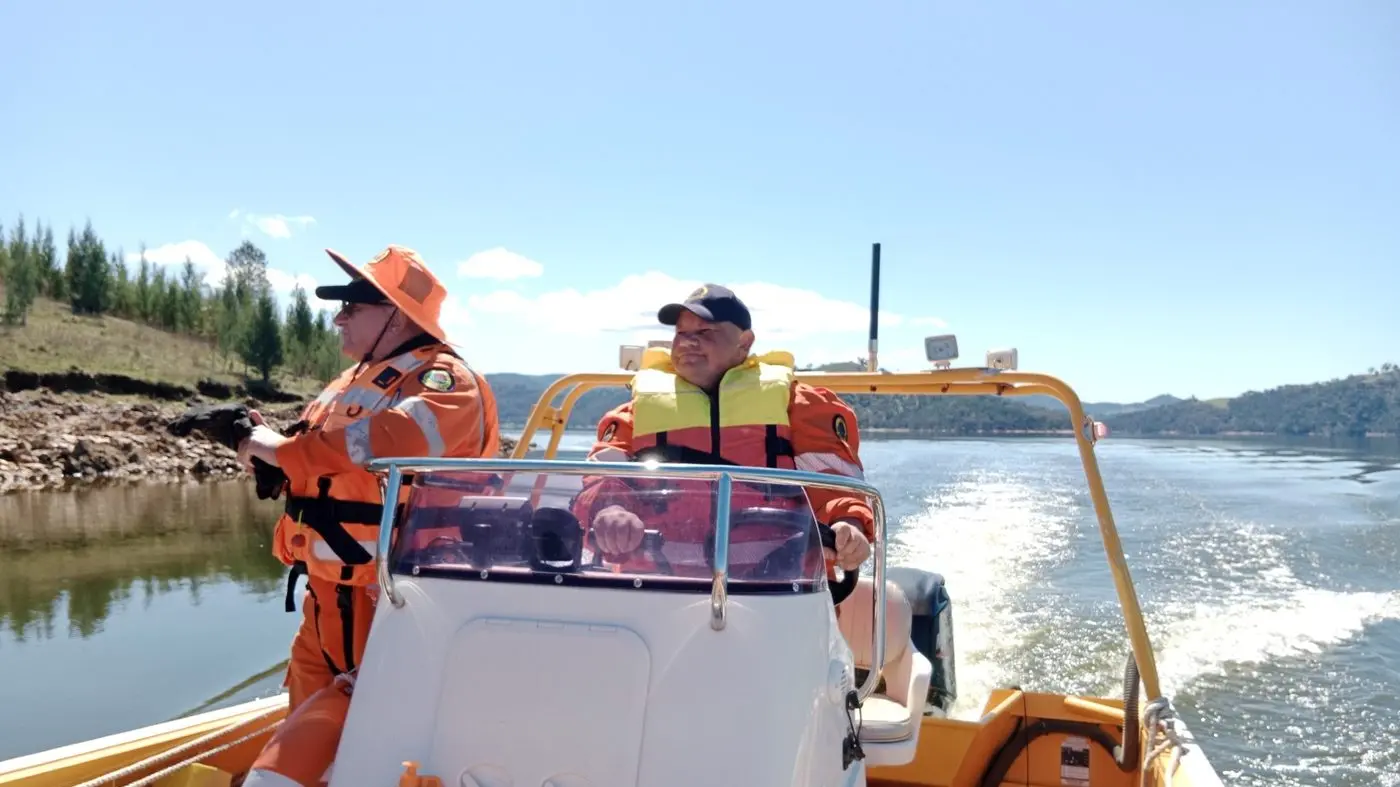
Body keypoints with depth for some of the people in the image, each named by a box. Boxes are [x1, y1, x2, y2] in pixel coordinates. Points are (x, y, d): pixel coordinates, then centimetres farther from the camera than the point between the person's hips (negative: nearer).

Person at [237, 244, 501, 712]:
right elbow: (316, 467, 22)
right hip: (327, 597, 9)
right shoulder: (352, 383, 17)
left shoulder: (444, 380, -14)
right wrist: (262, 443, 1)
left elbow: (394, 439, -34)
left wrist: (283, 450, -24)